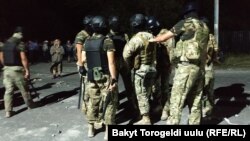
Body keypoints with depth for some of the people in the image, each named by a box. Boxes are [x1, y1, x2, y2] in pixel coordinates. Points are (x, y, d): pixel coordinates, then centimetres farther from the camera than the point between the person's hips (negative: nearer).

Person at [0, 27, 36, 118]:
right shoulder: (20, 44, -10)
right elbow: (23, 58, -17)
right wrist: (27, 70, -14)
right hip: (17, 69, -5)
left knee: (8, 90, 7)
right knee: (24, 89, 12)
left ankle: (8, 111, 6)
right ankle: (30, 104, 30)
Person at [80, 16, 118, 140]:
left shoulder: (87, 41, 3)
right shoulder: (107, 41, -14)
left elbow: (83, 60, 9)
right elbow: (111, 62, -18)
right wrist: (114, 79, -16)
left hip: (91, 77, 5)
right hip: (105, 77, -5)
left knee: (93, 101, 16)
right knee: (109, 102, 5)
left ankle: (91, 129, 26)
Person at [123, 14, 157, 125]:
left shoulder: (137, 38, -19)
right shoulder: (151, 37, 6)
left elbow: (126, 54, -21)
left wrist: (130, 65, -6)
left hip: (141, 69, -8)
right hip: (152, 68, 8)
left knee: (141, 95, 0)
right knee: (147, 93, 20)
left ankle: (145, 119, 5)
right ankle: (147, 113, 34)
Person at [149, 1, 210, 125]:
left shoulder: (186, 23, -3)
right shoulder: (205, 28, 15)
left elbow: (164, 37, 2)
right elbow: (203, 47, 19)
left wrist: (152, 39, 21)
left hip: (186, 67, -7)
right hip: (200, 68, 7)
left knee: (176, 102, -4)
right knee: (195, 102, 13)